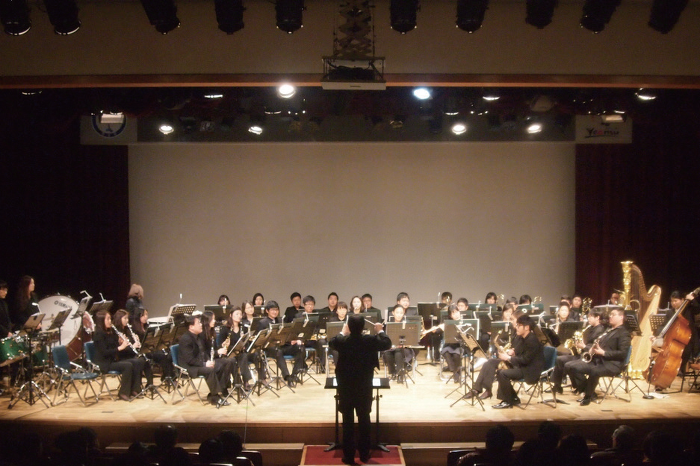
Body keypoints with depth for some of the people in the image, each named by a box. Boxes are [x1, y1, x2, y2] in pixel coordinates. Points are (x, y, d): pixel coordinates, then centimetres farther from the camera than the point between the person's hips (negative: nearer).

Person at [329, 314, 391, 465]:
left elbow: (331, 343, 11)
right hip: (364, 386, 1)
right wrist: (380, 331, 21)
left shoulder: (341, 341, -13)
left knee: (348, 421, 5)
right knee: (364, 420, 12)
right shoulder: (371, 340, -14)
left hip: (345, 387, 0)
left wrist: (342, 332, 26)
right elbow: (387, 344, 5)